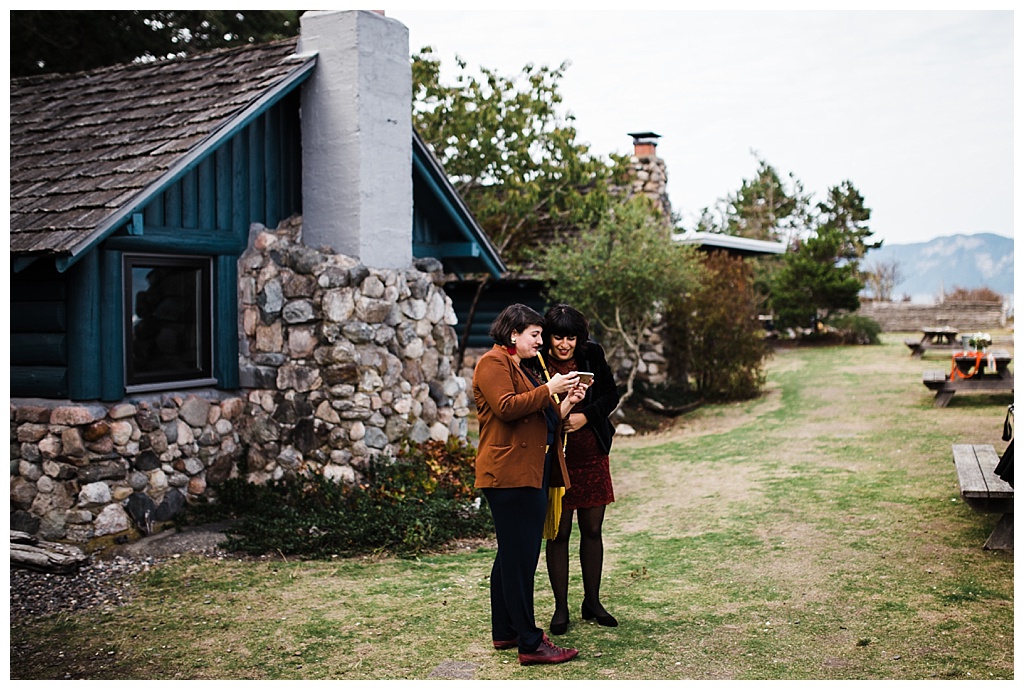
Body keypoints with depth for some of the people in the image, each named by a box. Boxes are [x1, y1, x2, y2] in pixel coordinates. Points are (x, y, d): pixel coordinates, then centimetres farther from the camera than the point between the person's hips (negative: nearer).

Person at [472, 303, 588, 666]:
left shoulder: (521, 368, 25)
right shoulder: (493, 363, -5)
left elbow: (543, 418, 24)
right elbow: (506, 407, -21)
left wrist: (568, 401, 9)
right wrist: (549, 389, -15)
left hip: (529, 474, 11)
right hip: (509, 474, -11)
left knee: (511, 555, 14)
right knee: (520, 557, -9)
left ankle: (504, 632, 23)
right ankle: (530, 643, -7)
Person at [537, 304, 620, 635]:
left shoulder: (592, 354, -3)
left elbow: (611, 395, 4)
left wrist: (586, 415, -12)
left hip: (592, 455, 3)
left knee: (592, 530, 11)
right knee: (558, 534, 4)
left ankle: (592, 602, 26)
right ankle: (561, 608, 17)